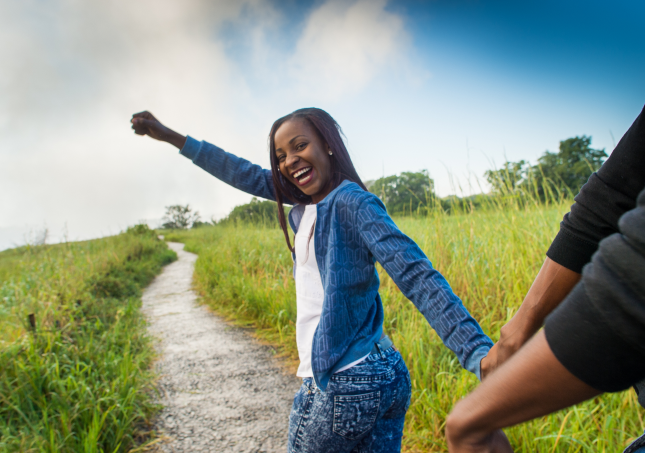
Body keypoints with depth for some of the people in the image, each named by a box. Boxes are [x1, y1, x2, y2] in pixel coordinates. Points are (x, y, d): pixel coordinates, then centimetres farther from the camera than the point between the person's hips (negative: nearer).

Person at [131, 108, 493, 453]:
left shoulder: (350, 201, -14)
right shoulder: (309, 202, 10)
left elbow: (417, 276, -23)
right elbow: (248, 175, 16)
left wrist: (482, 354, -32)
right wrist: (171, 137, 23)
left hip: (343, 383, -7)